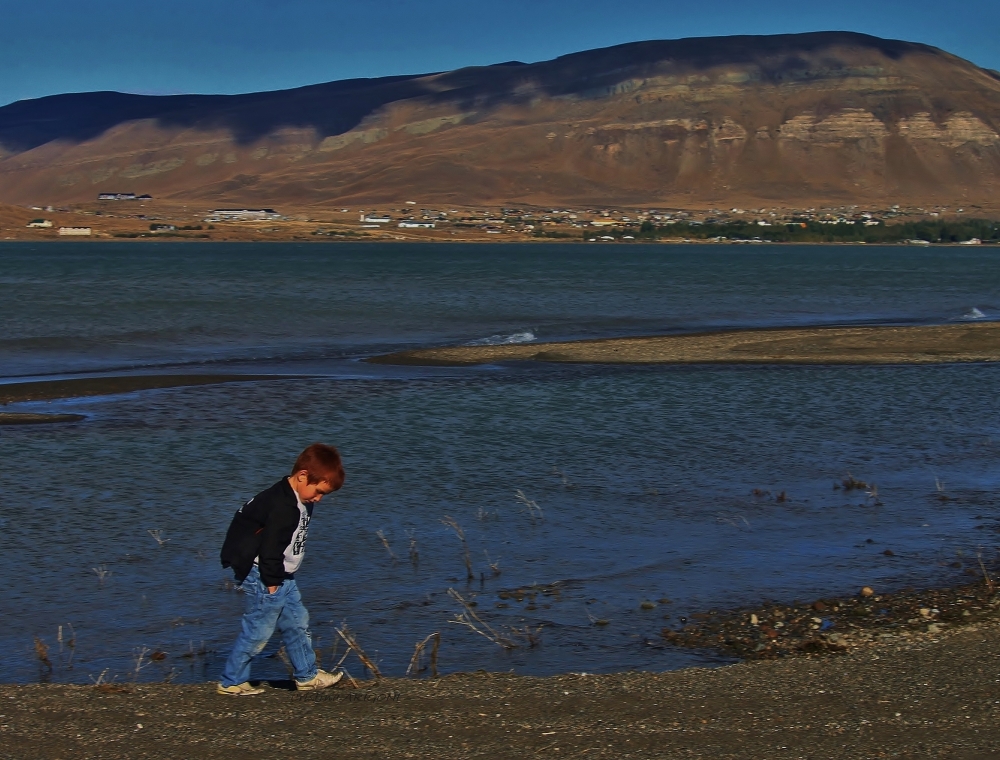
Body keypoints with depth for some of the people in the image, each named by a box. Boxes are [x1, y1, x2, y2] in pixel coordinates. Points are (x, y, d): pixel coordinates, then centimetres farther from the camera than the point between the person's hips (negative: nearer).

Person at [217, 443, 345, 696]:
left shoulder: (300, 501, 8)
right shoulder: (282, 506, -25)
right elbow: (271, 547, -25)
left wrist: (280, 579, 19)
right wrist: (271, 582, -19)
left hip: (282, 578, 10)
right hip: (264, 579, -10)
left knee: (297, 623, 16)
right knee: (257, 632, -2)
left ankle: (307, 676, 27)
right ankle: (231, 682, 8)